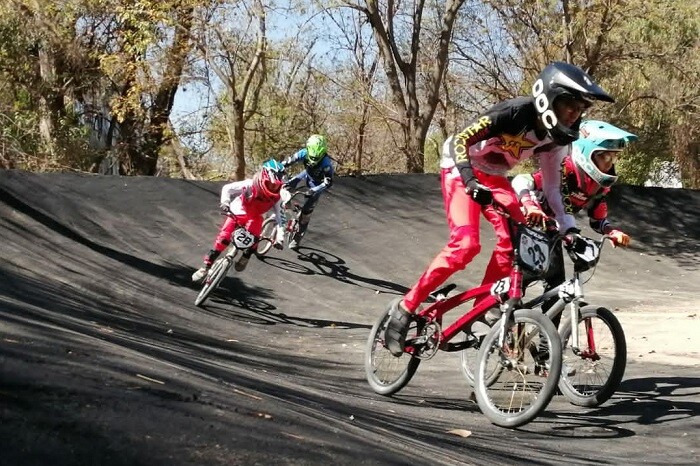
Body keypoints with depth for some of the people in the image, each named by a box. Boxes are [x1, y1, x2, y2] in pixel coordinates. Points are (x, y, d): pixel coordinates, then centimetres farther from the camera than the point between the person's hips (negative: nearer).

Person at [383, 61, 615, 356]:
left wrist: (569, 228, -9)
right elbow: (460, 141, -30)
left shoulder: (555, 138, -9)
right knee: (465, 244, -23)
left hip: (493, 176, 7)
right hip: (461, 167, -7)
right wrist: (470, 181, -43)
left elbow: (551, 188, -1)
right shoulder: (515, 113, -29)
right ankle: (405, 309, -15)